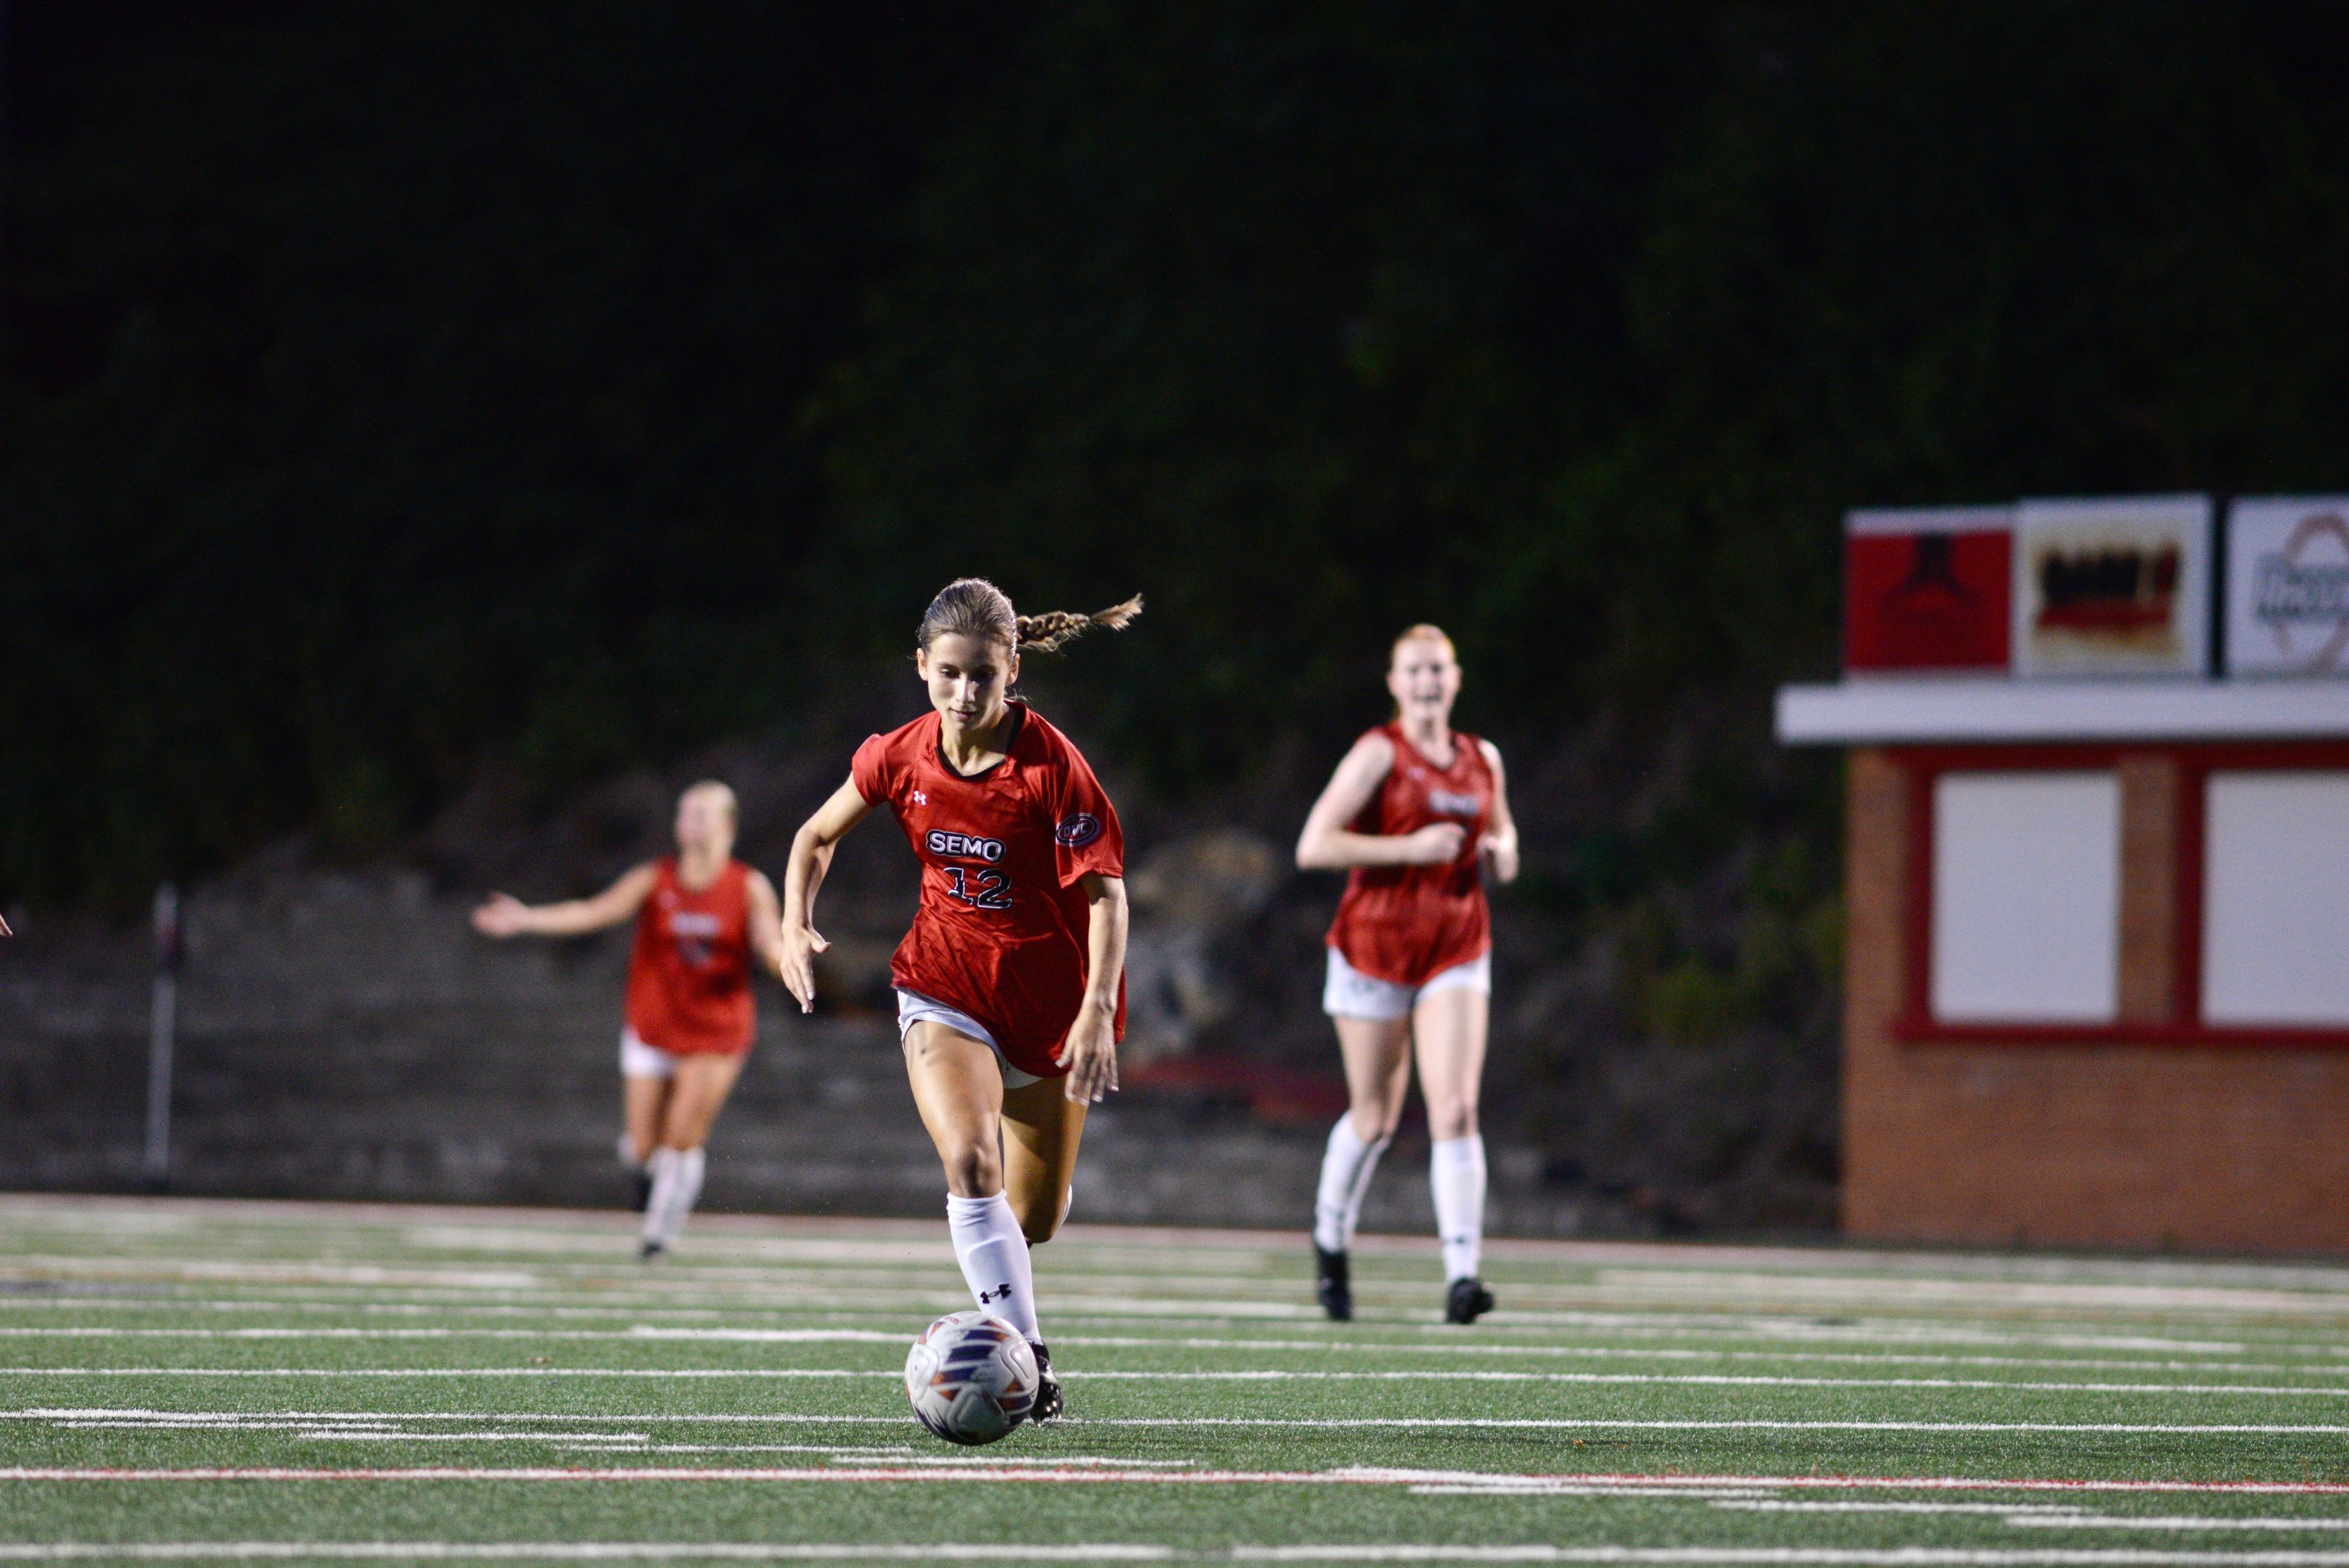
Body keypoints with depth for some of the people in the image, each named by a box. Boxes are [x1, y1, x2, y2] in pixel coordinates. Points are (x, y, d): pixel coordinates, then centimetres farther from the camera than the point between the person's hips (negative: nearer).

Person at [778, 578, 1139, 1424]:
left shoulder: (1051, 764, -20)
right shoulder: (902, 757, -9)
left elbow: (1106, 891, -19)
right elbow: (817, 836, 10)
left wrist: (1097, 1012, -30)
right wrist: (797, 923, -7)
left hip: (1049, 992, -1)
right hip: (945, 982, 1)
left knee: (1033, 1219, 9)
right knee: (970, 1163, -25)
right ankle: (1026, 1363, -24)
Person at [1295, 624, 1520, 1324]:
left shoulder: (1483, 760, 8)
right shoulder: (1379, 754, -7)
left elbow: (1499, 826, 28)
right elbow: (1313, 846, -15)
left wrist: (1502, 850, 4)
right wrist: (1410, 848, -20)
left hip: (1457, 951, 3)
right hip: (1375, 944, -3)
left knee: (1455, 1109, -13)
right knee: (1375, 1116, 8)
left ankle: (1461, 1275, -19)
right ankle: (1331, 1236, 36)